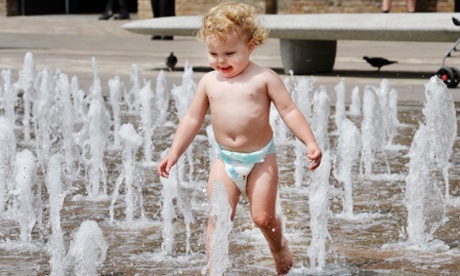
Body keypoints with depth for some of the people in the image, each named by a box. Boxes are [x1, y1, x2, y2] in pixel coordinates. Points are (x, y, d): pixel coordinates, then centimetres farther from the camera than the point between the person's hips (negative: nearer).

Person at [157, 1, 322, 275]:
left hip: (261, 159, -3)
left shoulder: (264, 78, -6)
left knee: (264, 217, 1)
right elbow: (192, 119, 10)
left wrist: (310, 142, -14)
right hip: (225, 160, 3)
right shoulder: (209, 82, 4)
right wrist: (174, 153, 6)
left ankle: (279, 245, 33)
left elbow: (289, 110, -6)